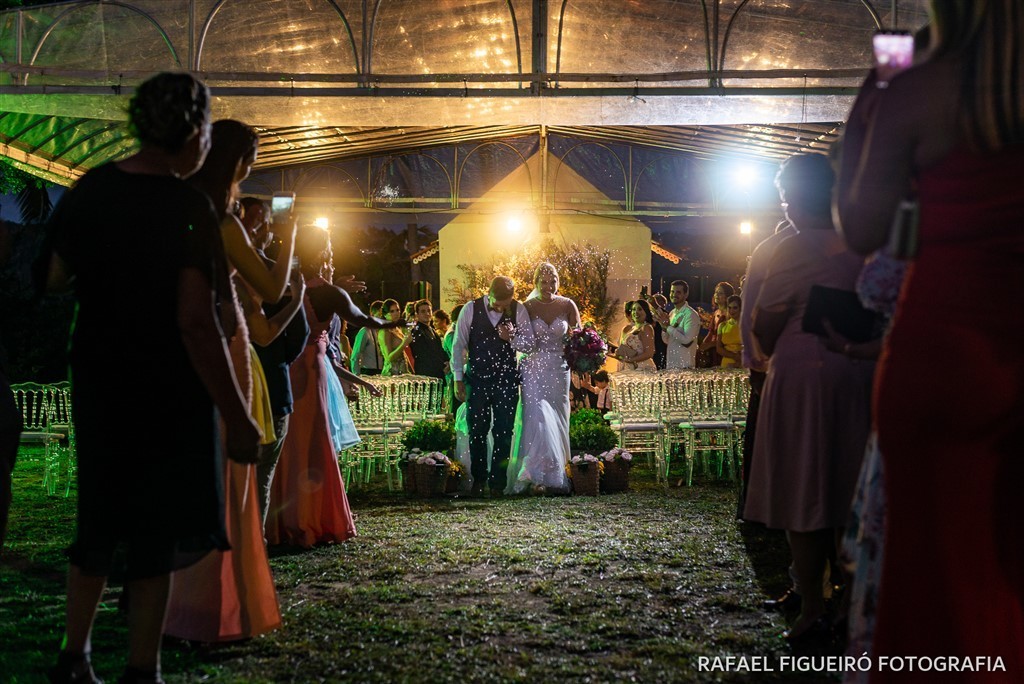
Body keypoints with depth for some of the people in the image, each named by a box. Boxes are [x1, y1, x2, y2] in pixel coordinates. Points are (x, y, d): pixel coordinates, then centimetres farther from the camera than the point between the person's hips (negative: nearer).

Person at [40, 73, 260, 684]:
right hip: (167, 393, -6)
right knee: (158, 532, 7)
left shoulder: (89, 190, 1)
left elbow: (55, 278, 12)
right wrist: (239, 418, -21)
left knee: (100, 524, 20)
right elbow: (195, 322, -24)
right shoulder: (187, 208, -18)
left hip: (97, 383, 7)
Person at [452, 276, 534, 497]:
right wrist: (458, 378, -2)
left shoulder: (518, 310, -4)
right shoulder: (471, 309, -6)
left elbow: (530, 343, 1)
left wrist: (512, 339, -21)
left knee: (503, 433, 2)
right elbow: (458, 344, -1)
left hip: (506, 379, 0)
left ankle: (498, 483, 12)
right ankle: (478, 479, 20)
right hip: (477, 379, 0)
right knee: (477, 431, 4)